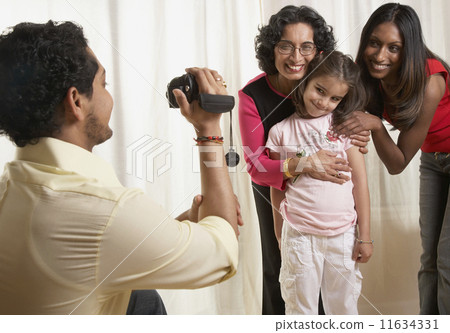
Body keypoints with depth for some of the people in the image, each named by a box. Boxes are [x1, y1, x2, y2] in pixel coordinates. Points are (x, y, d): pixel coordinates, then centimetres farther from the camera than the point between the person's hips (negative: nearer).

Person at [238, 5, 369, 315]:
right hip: (274, 188, -1)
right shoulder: (253, 96, -24)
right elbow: (256, 165, -25)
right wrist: (302, 164, -42)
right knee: (278, 265, 9)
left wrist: (360, 140, -28)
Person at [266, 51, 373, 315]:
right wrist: (279, 234, 12)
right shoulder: (281, 131, 1)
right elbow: (276, 186, 7)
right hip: (299, 234, -1)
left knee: (345, 308, 13)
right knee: (301, 309, 9)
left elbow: (360, 182, 2)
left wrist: (365, 236, 1)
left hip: (343, 234, 1)